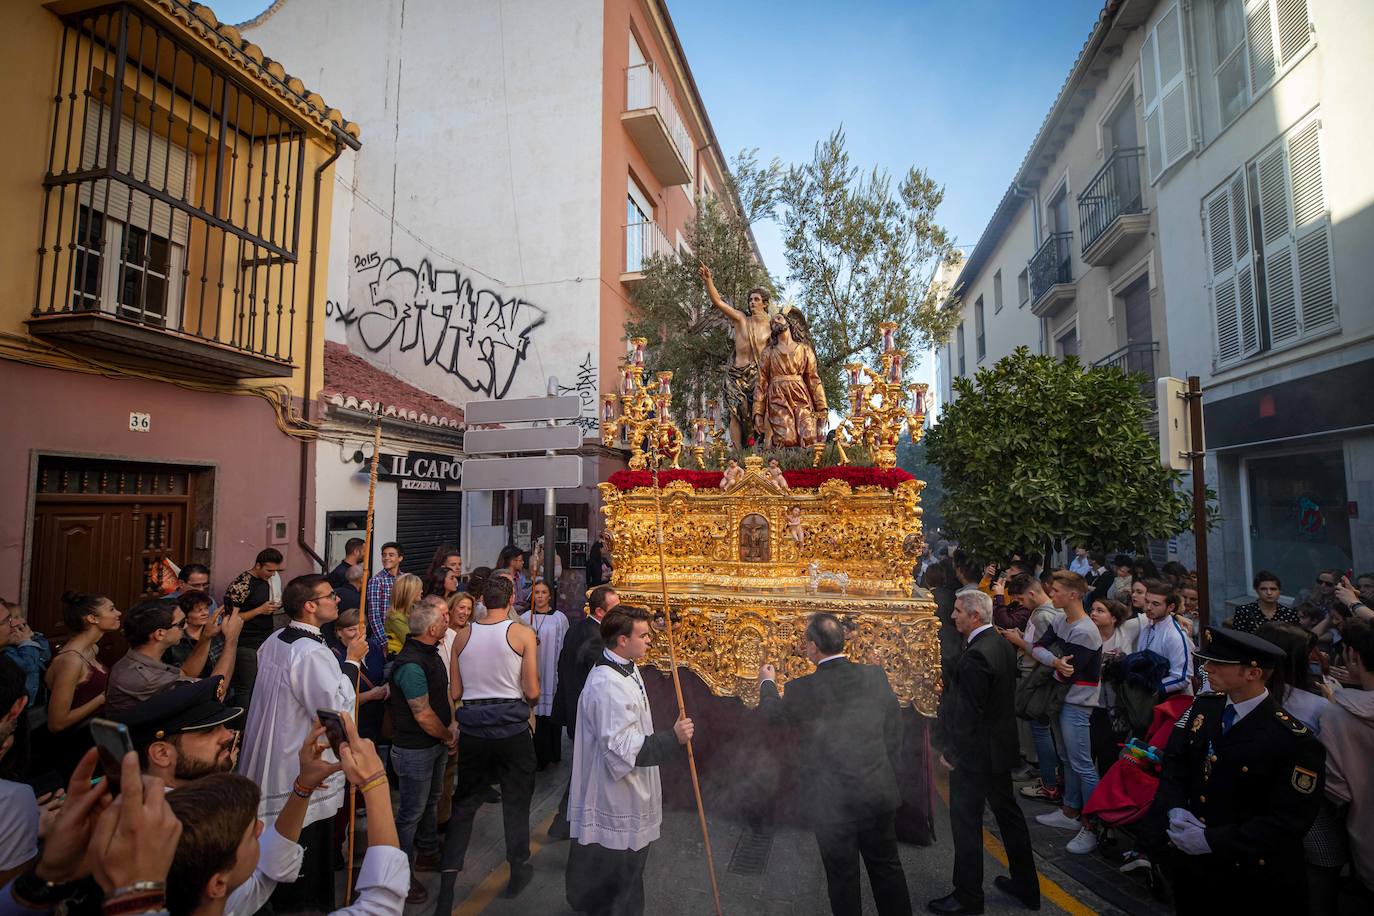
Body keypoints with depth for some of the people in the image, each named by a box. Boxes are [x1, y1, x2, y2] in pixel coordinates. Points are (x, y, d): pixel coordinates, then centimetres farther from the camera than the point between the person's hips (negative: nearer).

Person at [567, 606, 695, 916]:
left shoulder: (627, 671, 5)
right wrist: (673, 739, -30)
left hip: (629, 794, 10)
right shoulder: (607, 684, -29)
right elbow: (621, 749, -32)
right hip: (615, 800, -10)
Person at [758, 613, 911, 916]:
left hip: (833, 801, -3)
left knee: (843, 877, 17)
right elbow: (895, 731, 1)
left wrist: (767, 682, 20)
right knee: (887, 867, 23)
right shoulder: (876, 676, -11)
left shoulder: (802, 689, -21)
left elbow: (772, 714, 1)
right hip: (879, 793, 4)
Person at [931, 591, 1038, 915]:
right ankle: (1026, 886, 38)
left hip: (974, 754, -9)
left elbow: (967, 714, -25)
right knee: (1008, 812, 22)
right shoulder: (1003, 645, 2)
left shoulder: (974, 657, -27)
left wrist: (951, 753, -14)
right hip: (1001, 748, 9)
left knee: (966, 824, 6)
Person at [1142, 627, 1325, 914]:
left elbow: (1288, 822, -19)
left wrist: (1212, 841, -23)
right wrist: (1174, 809, -17)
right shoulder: (1203, 706, -4)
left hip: (1252, 877, -5)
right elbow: (1174, 760, 1)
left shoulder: (1295, 742, -21)